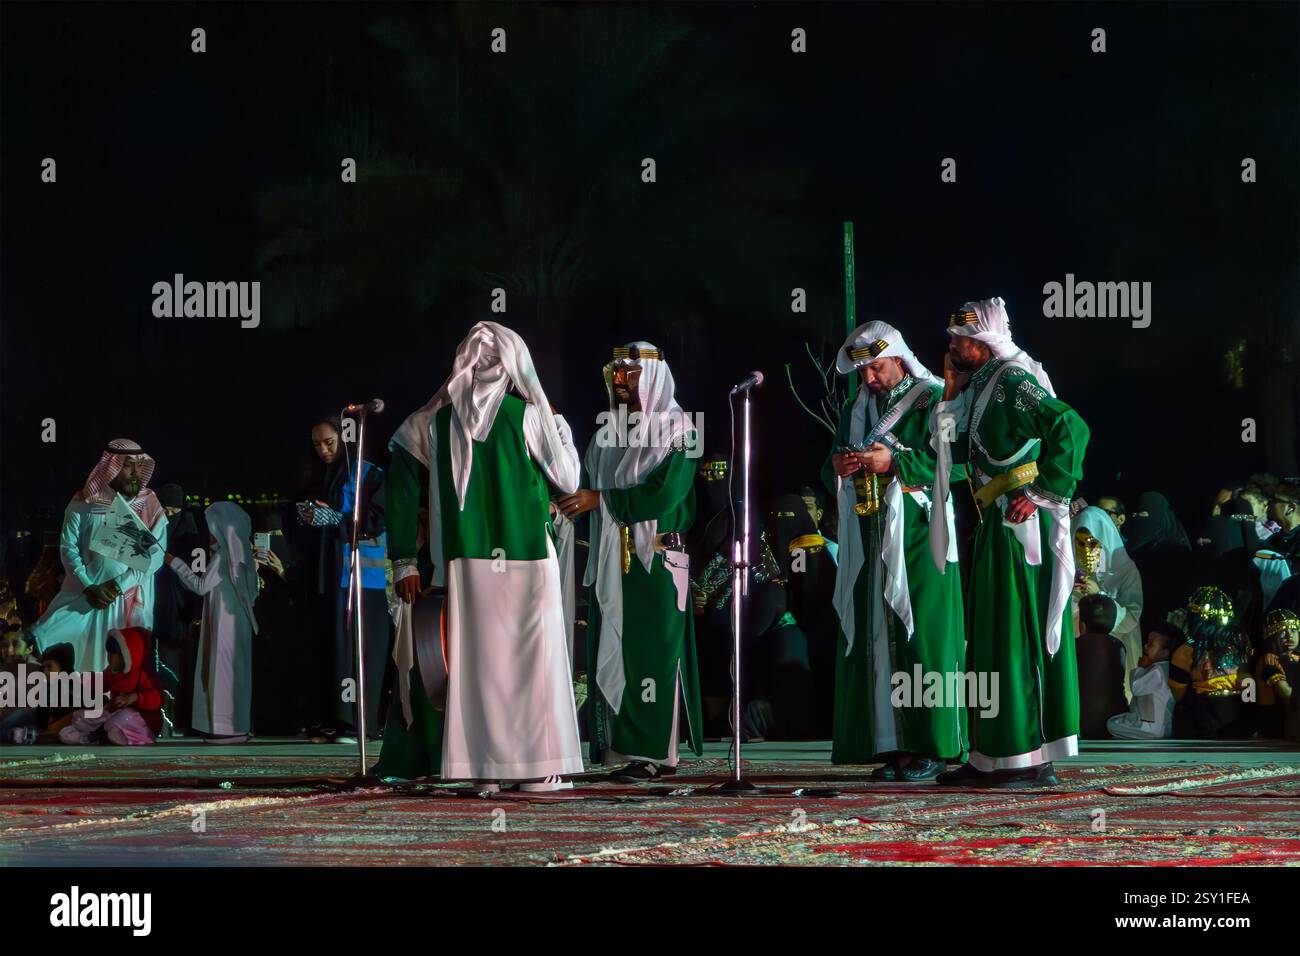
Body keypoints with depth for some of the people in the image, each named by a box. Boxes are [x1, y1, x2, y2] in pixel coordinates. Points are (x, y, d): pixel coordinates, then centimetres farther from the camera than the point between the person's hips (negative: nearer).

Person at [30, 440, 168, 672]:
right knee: (41, 642, -10)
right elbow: (68, 548, -2)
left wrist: (117, 586, -15)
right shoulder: (83, 503, -1)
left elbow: (156, 555, -8)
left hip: (131, 599, -1)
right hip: (84, 595, 1)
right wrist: (89, 588, -14)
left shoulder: (150, 507, -1)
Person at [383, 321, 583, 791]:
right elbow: (567, 479, 5)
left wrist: (404, 560, 3)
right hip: (528, 557, -3)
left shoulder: (436, 418, 5)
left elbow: (402, 487, 0)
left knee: (476, 658, 7)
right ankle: (538, 769, 2)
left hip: (466, 559, 3)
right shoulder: (527, 415, -4)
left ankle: (485, 768, 8)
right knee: (532, 658, 3)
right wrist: (558, 423, 19)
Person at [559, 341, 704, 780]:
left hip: (656, 558, -6)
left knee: (652, 652, -7)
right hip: (612, 560, 6)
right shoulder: (608, 431, 16)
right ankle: (621, 746, 3)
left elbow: (663, 492, -15)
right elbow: (586, 486, 19)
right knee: (613, 653, 2)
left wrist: (599, 499, -15)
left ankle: (655, 752, -6)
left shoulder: (676, 429, -3)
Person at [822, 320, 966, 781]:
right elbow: (831, 477, 19)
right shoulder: (855, 410, 18)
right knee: (874, 637, 0)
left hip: (918, 538, -6)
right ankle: (892, 746, 1)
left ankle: (930, 746, -6)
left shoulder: (934, 400, -1)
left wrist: (895, 462, -20)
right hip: (870, 542, 6)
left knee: (921, 637, -8)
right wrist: (837, 466, -4)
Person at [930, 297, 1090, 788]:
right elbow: (955, 448, 21)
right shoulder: (983, 388, 18)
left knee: (1019, 639, -8)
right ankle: (992, 758, 17)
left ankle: (1031, 760, -6)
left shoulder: (1015, 382, -12)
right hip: (997, 528, 11)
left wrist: (1041, 493, -23)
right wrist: (952, 393, 13)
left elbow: (1071, 429, -23)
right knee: (991, 640, 12)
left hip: (1023, 524, -11)